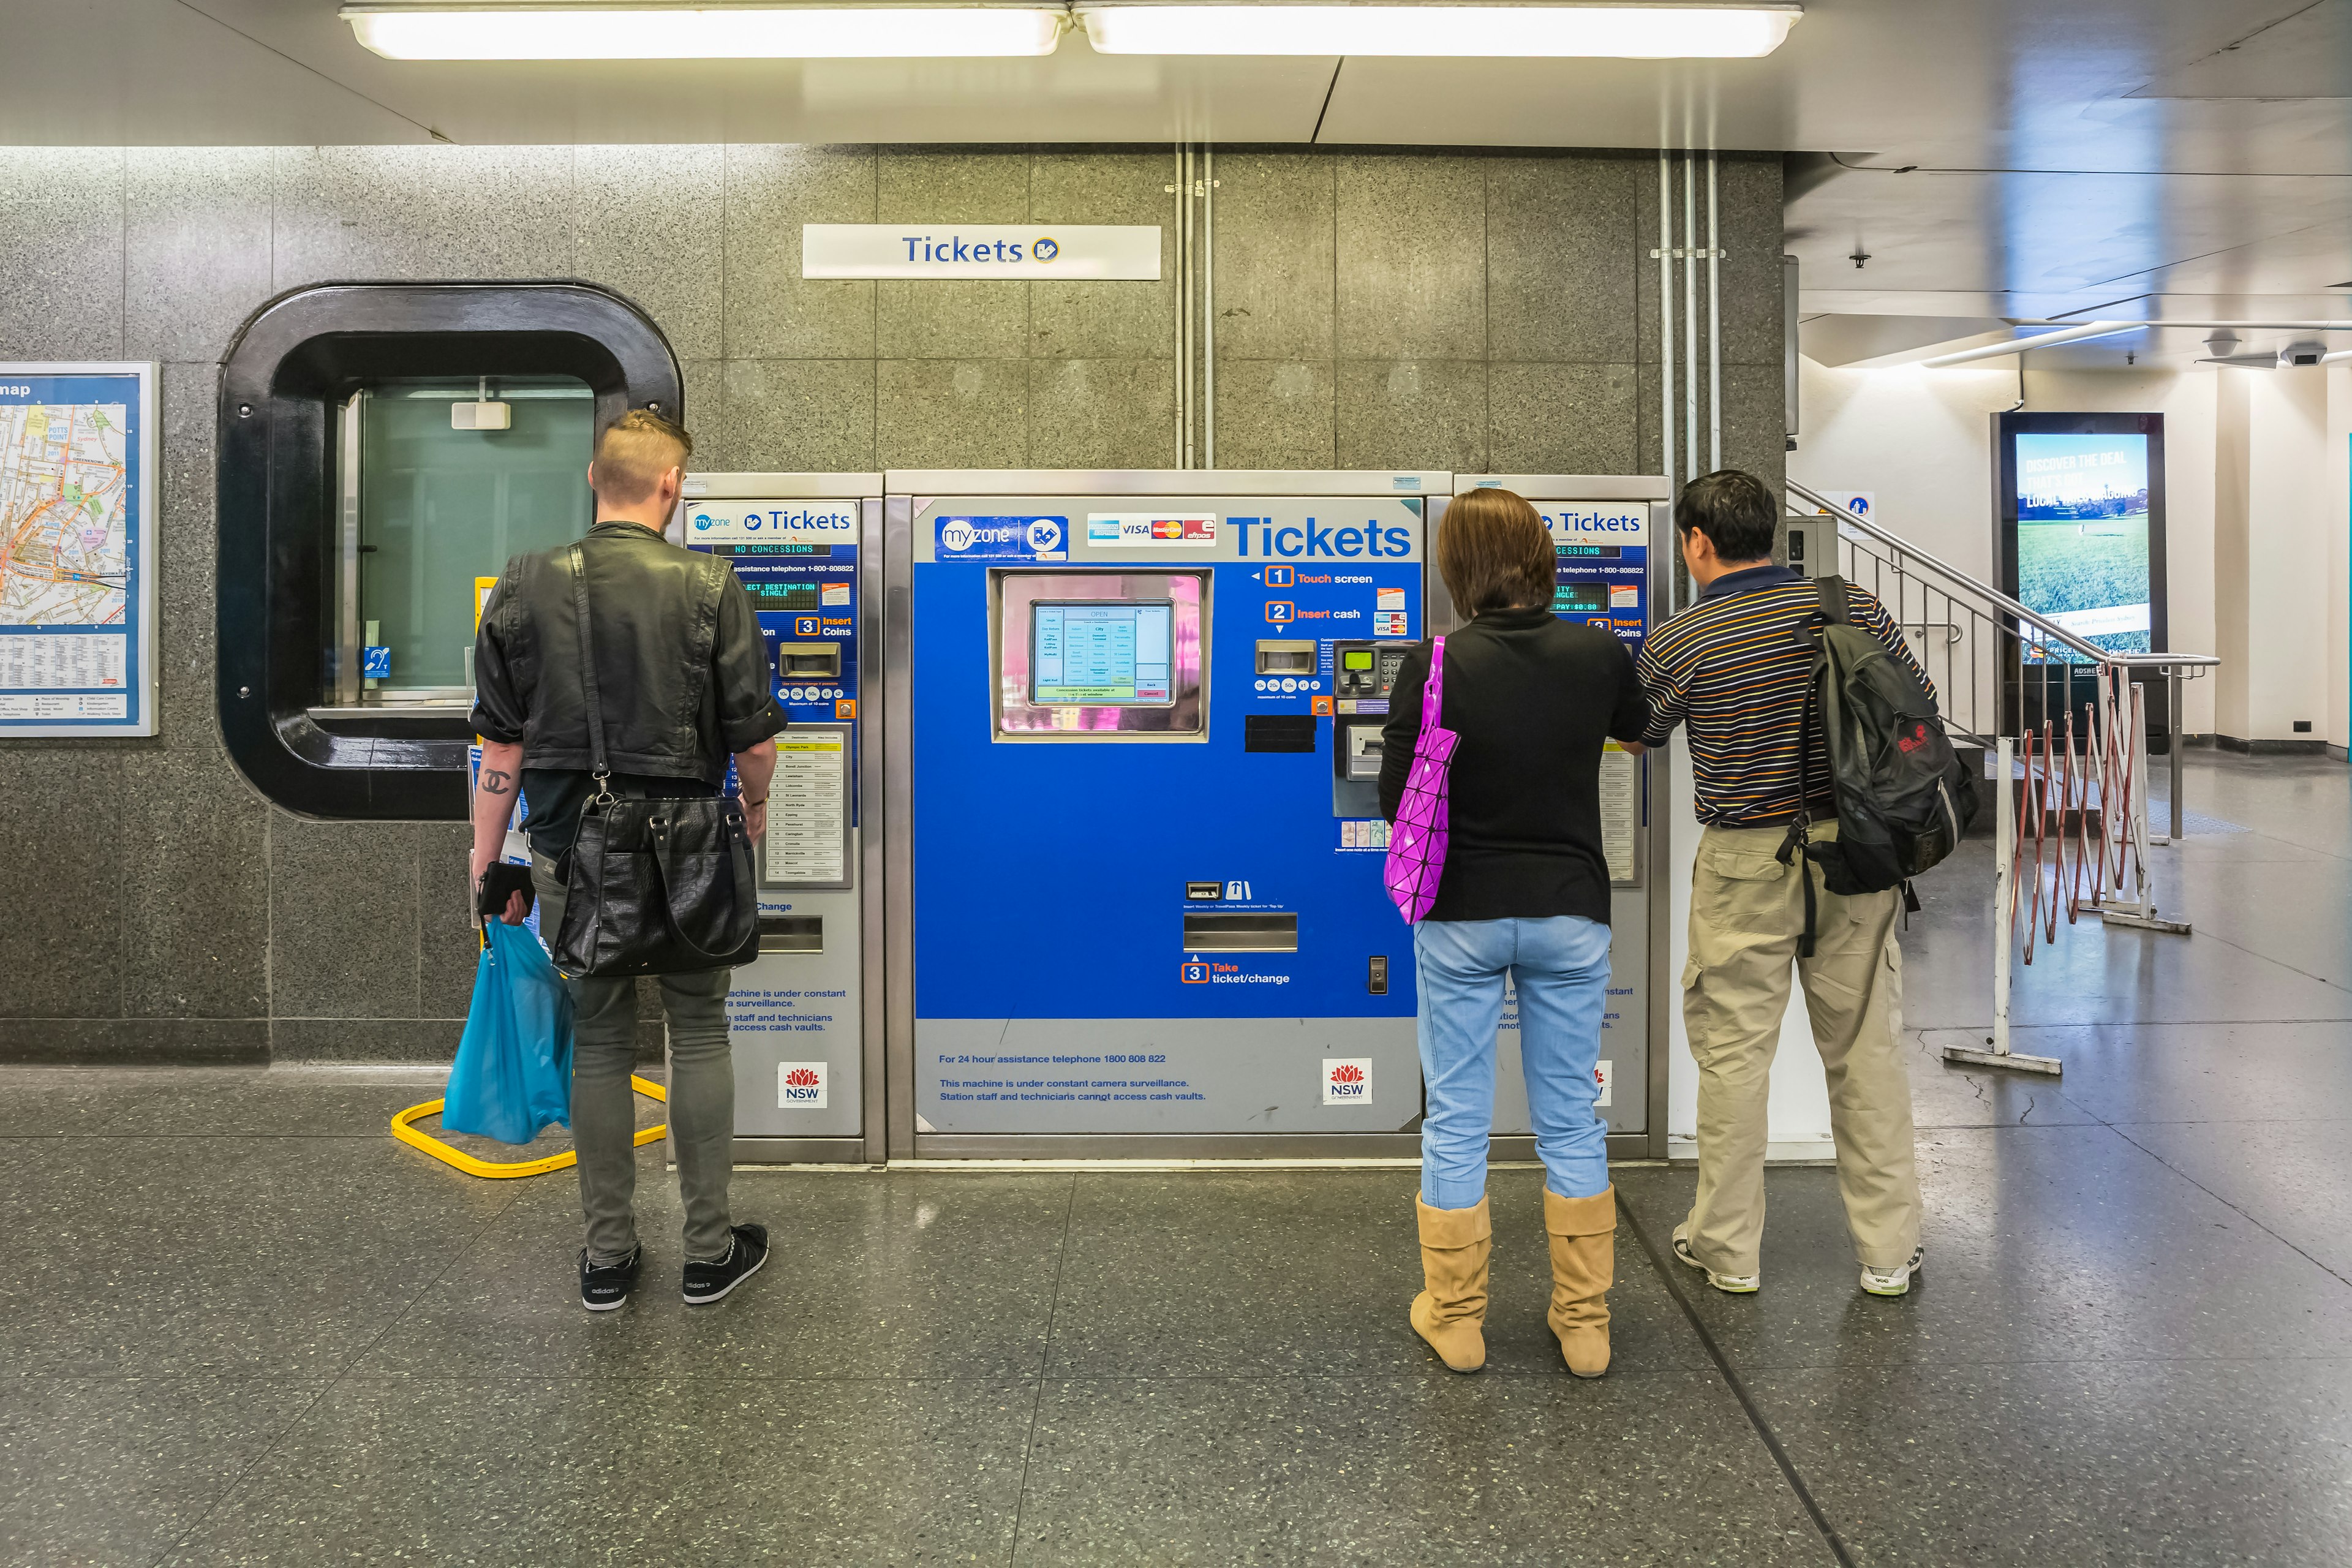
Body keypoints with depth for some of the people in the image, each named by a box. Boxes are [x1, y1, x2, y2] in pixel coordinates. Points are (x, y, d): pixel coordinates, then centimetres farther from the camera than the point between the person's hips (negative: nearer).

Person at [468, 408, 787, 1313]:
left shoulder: (525, 586, -1)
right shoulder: (710, 588, -9)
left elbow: (501, 746, 0)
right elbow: (754, 738, -8)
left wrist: (488, 866, 7)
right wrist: (755, 805, 13)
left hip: (569, 849, 3)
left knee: (598, 1044, 12)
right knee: (699, 1036, 10)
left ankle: (608, 1257, 22)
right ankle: (709, 1252, 18)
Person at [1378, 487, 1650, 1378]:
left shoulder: (1436, 666, -14)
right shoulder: (1599, 655, -5)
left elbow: (1396, 798, -10)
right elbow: (1640, 727, 17)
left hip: (1462, 916, -2)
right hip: (1569, 912, 2)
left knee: (1456, 1119, 10)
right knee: (1571, 1120, 14)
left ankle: (1455, 1317, 21)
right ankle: (1584, 1322, 23)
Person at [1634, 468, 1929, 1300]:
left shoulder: (1678, 644, -10)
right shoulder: (1853, 608, -2)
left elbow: (1639, 735, 7)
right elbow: (1921, 705, 7)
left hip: (1745, 865, -3)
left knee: (1733, 1051, 8)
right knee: (1866, 1046, 12)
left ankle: (1727, 1247, 19)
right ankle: (1889, 1249, 22)